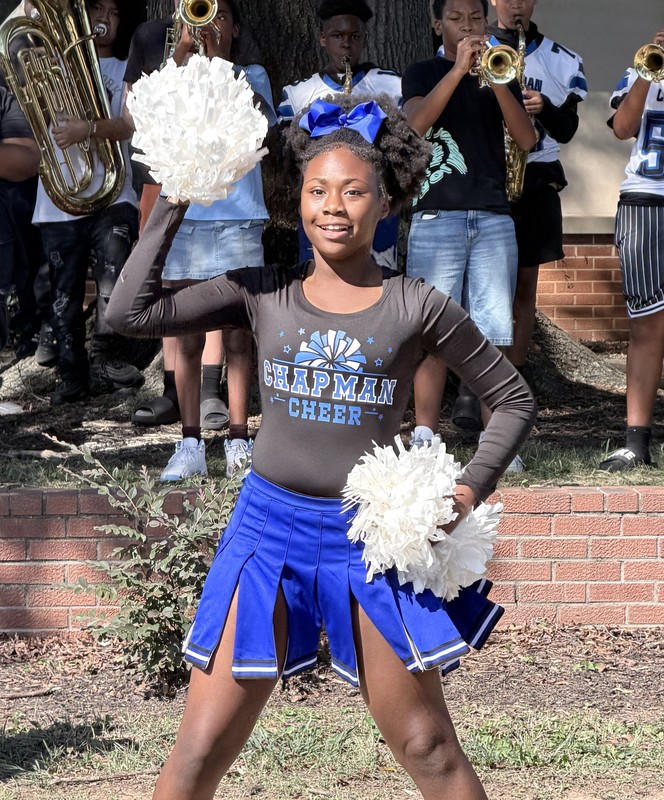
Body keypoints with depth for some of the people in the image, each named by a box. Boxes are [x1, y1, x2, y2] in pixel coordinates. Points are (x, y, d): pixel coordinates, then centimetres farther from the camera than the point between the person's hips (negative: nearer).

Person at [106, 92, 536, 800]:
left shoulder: (418, 307, -2)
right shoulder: (264, 294, 2)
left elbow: (512, 399, 8)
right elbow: (131, 312, -7)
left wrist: (471, 488, -6)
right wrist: (174, 204, -7)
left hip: (369, 534, -1)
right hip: (269, 525, 1)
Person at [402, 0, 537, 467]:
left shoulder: (500, 75, 15)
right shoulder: (424, 74, 8)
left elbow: (527, 140, 1)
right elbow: (415, 122, -13)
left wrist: (496, 80, -11)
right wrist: (460, 67, -18)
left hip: (494, 218, 3)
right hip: (437, 216, -2)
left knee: (495, 334, -1)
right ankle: (425, 439, -3)